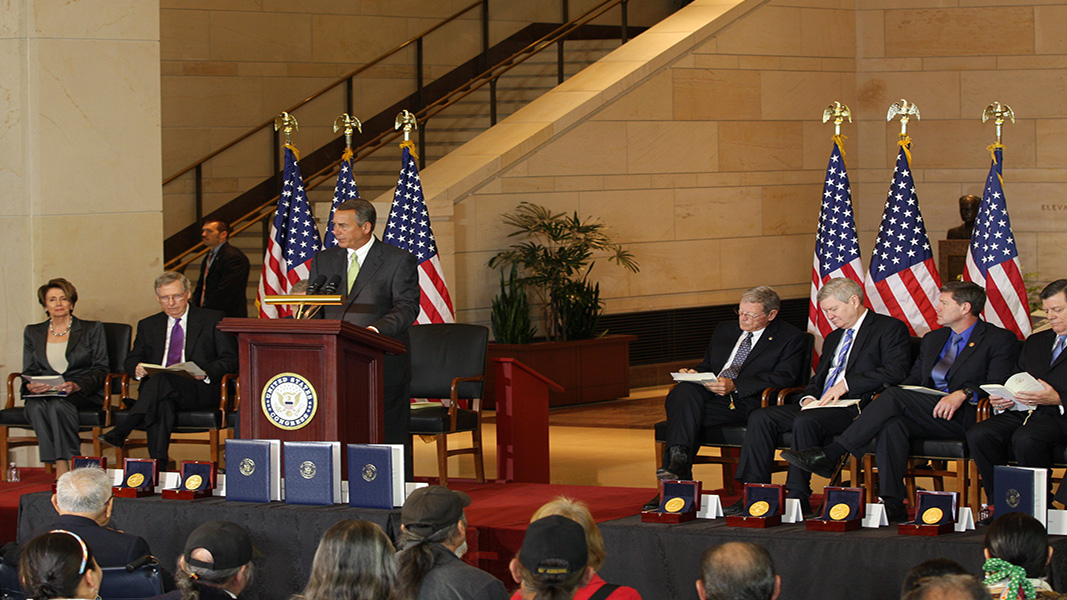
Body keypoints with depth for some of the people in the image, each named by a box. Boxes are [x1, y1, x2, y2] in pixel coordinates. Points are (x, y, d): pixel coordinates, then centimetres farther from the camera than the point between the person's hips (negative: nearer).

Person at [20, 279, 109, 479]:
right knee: (37, 407, -35)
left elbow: (100, 370, 2)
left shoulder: (92, 329, 10)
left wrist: (76, 386, -18)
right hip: (44, 393, 3)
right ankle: (60, 467, -37)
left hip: (83, 394, -3)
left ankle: (64, 471, -36)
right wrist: (31, 386, -11)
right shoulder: (33, 333, 19)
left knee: (58, 405, -38)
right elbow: (29, 372, 15)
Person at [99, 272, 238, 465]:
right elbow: (132, 360, 20)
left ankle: (121, 432, -43)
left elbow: (230, 360, 6)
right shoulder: (148, 325, 24)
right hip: (159, 388, 3)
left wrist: (206, 373, -15)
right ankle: (158, 463, -45)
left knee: (163, 379, -36)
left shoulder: (213, 320, 12)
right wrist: (137, 368, -7)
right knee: (162, 405, -36)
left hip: (200, 390, -3)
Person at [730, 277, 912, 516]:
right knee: (760, 418, -10)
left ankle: (798, 496, -30)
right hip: (821, 404, 8)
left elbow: (895, 371, -13)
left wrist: (846, 384, -17)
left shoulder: (890, 328, 1)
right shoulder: (833, 337, 28)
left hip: (856, 406, -8)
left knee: (806, 422, -35)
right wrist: (810, 397, 4)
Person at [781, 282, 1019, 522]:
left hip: (965, 417, -6)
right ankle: (892, 505, -35)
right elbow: (913, 380, 21)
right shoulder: (932, 339, 28)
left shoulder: (1001, 340, 6)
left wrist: (963, 394, -24)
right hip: (924, 416, 6)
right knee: (892, 425, -31)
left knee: (894, 396, -26)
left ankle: (831, 454, -26)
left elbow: (998, 386, -6)